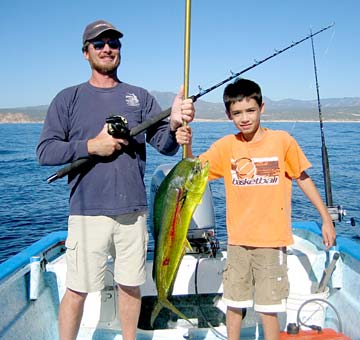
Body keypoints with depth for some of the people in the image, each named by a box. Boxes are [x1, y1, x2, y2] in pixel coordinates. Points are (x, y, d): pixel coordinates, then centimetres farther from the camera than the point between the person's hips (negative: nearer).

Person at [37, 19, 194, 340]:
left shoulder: (140, 97, 9)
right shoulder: (68, 98, 4)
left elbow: (166, 146, -1)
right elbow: (45, 151, -2)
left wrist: (174, 124, -23)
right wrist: (91, 146, -15)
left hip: (133, 210, 2)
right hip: (88, 211, -2)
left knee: (131, 284, 14)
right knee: (77, 289, 4)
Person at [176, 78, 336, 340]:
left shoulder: (282, 141, -6)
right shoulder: (226, 146, -1)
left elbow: (303, 178, 3)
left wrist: (326, 219, 6)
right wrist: (187, 146, -24)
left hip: (272, 240, -2)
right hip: (238, 240, 3)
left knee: (269, 308, 5)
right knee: (234, 304, 16)